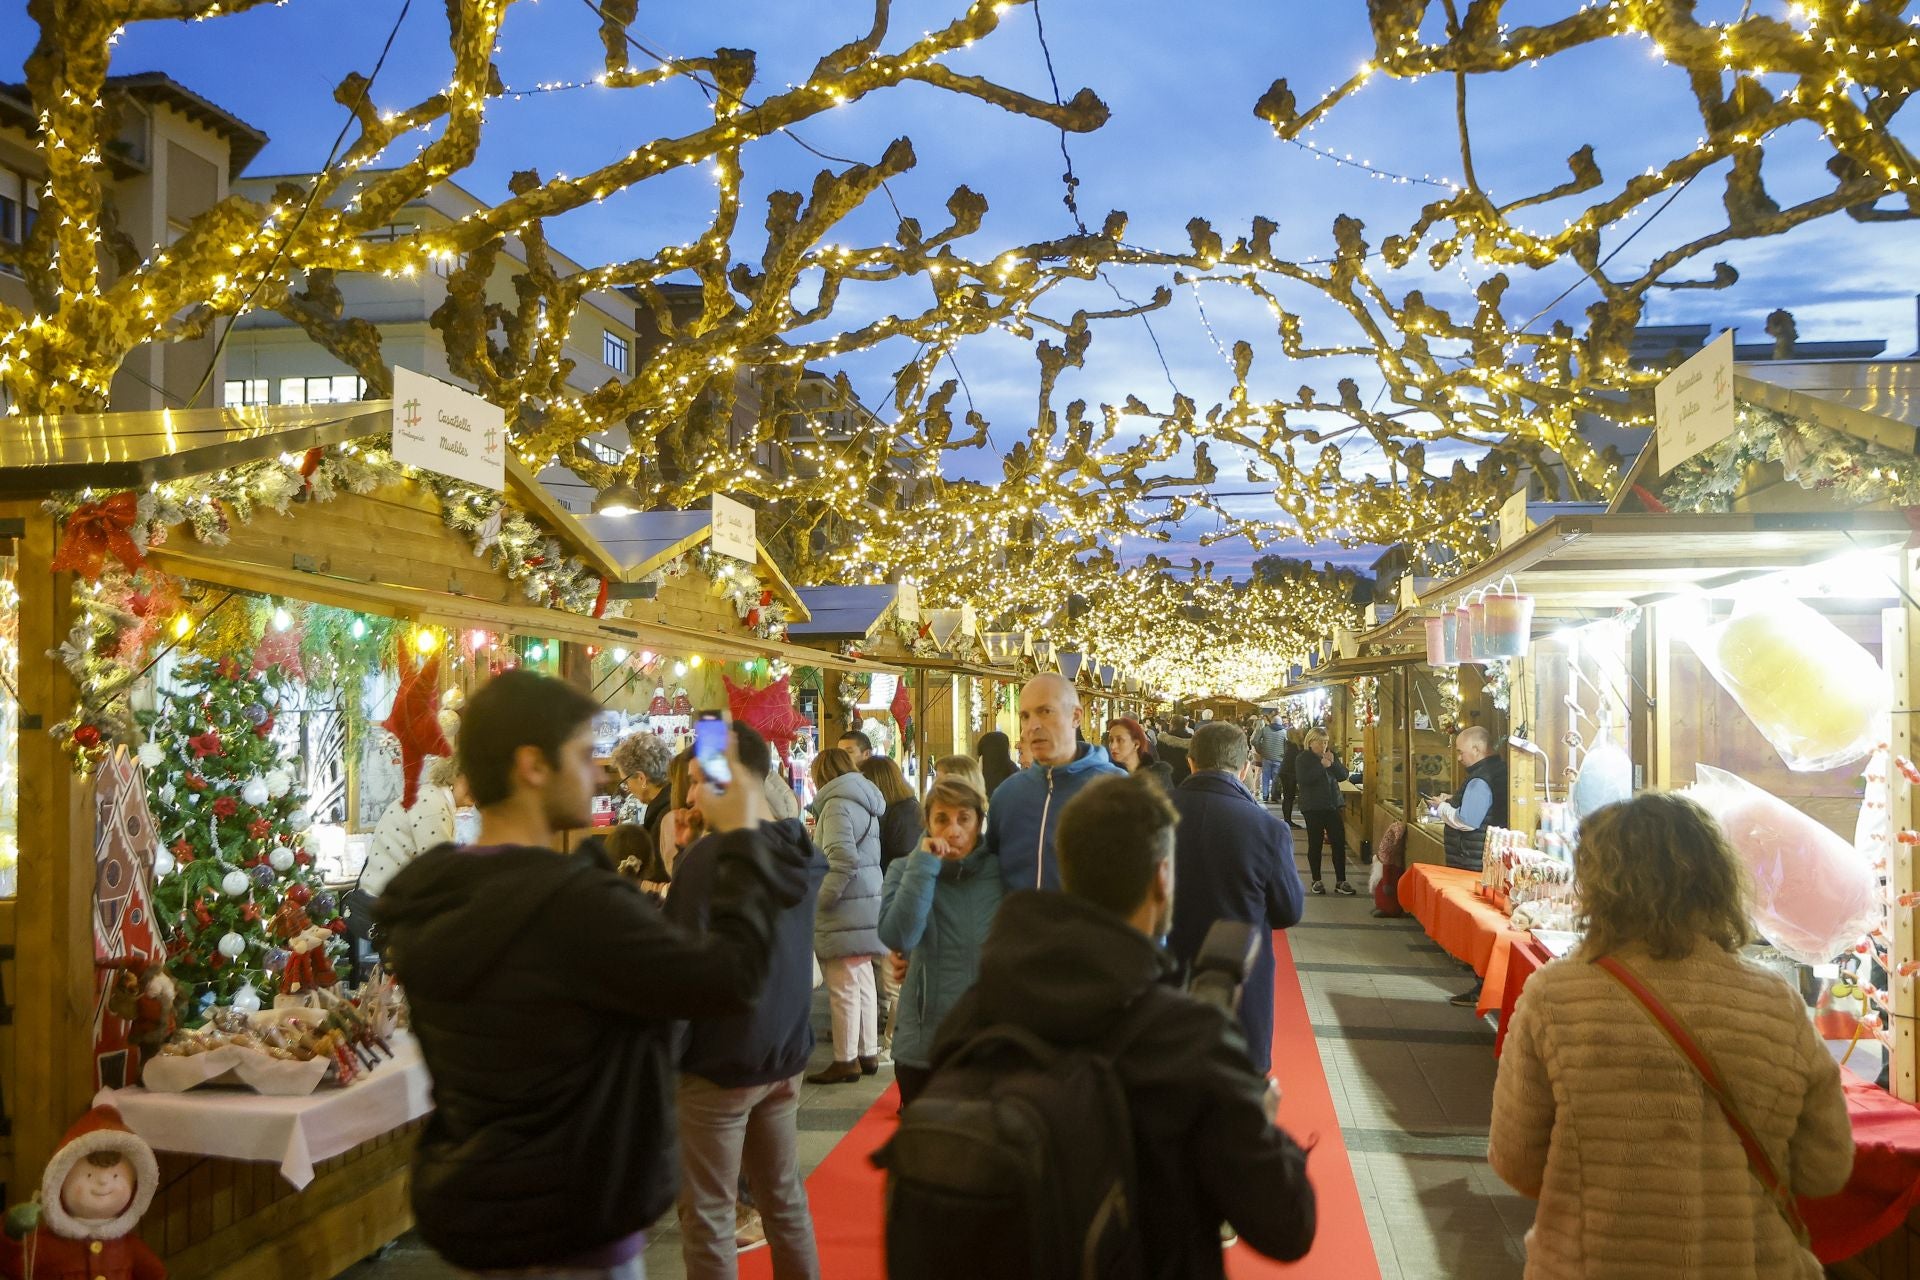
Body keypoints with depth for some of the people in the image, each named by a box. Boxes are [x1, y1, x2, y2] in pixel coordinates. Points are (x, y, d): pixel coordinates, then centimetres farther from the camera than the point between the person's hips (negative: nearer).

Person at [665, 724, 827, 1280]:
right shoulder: (800, 850, 5)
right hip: (786, 1052, 7)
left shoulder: (712, 855, -18)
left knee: (708, 1214, 4)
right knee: (785, 1196, 17)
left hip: (722, 1061, -7)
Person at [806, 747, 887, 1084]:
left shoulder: (837, 803, -12)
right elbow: (861, 855, 13)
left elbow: (843, 859, -23)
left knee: (843, 988, -3)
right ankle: (868, 1053, 21)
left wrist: (820, 899, -16)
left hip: (846, 909, -9)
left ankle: (846, 1061, 2)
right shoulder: (864, 802, 16)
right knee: (862, 982, 14)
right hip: (867, 904, 9)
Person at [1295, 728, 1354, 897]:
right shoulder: (1302, 759, -3)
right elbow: (1303, 778, -19)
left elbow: (1343, 776, 5)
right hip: (1313, 807, -4)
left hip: (1332, 805, 4)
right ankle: (1317, 880, 14)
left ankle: (1341, 882, 2)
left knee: (1339, 842, -1)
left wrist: (1333, 763, -11)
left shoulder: (1331, 755, 11)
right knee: (1315, 843, 2)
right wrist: (1322, 765, -23)